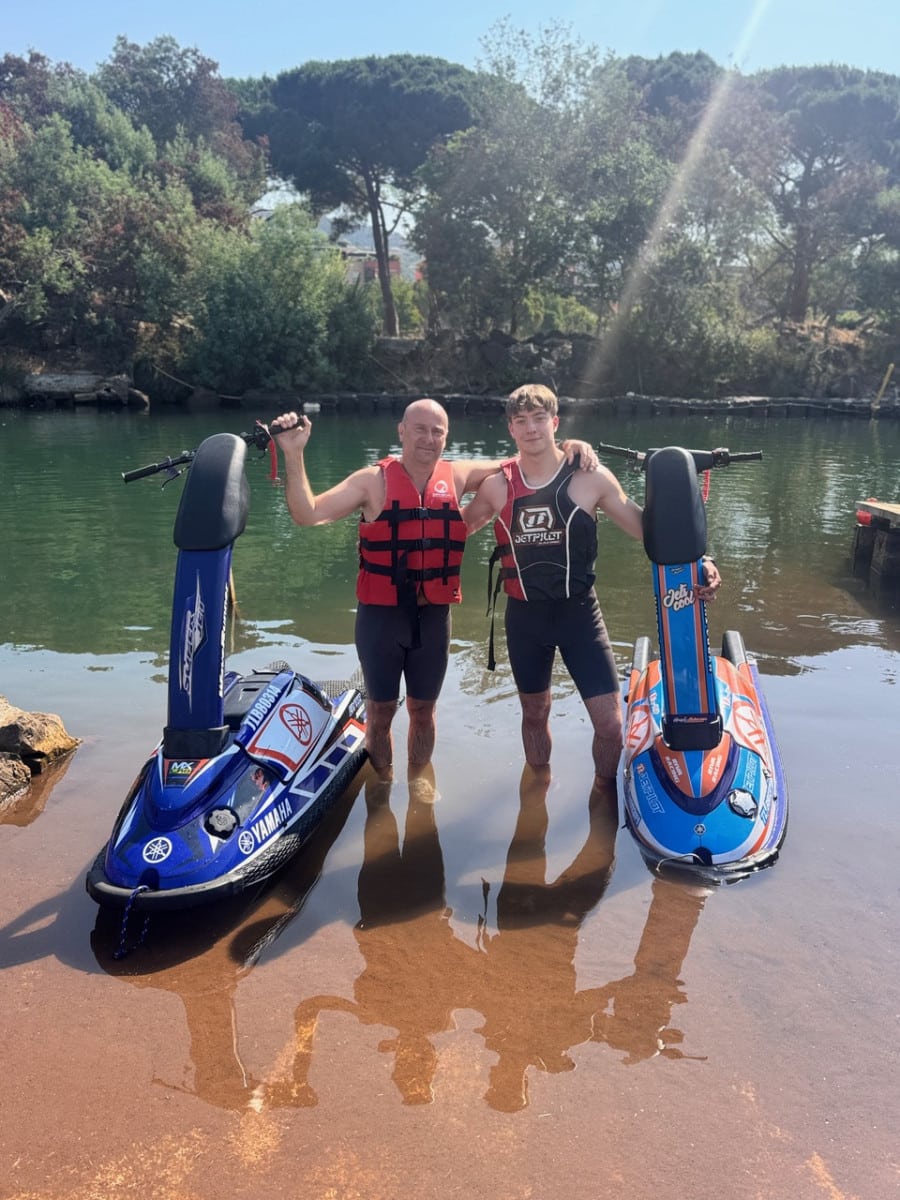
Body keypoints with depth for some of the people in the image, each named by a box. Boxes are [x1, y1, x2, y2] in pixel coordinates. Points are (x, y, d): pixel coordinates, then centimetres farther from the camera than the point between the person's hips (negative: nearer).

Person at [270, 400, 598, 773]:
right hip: (381, 614, -2)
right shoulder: (373, 481, -8)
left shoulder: (457, 476, 1)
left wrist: (566, 448, -7)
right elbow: (308, 514, -13)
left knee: (423, 710, 18)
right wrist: (293, 454, -23)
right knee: (380, 711, 11)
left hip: (433, 615, 3)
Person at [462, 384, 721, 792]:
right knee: (534, 714, 20)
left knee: (610, 724, -5)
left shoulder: (591, 479, -9)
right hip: (524, 615, 2)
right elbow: (458, 527, 14)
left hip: (578, 612, -2)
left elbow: (643, 526, -4)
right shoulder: (497, 485, -3)